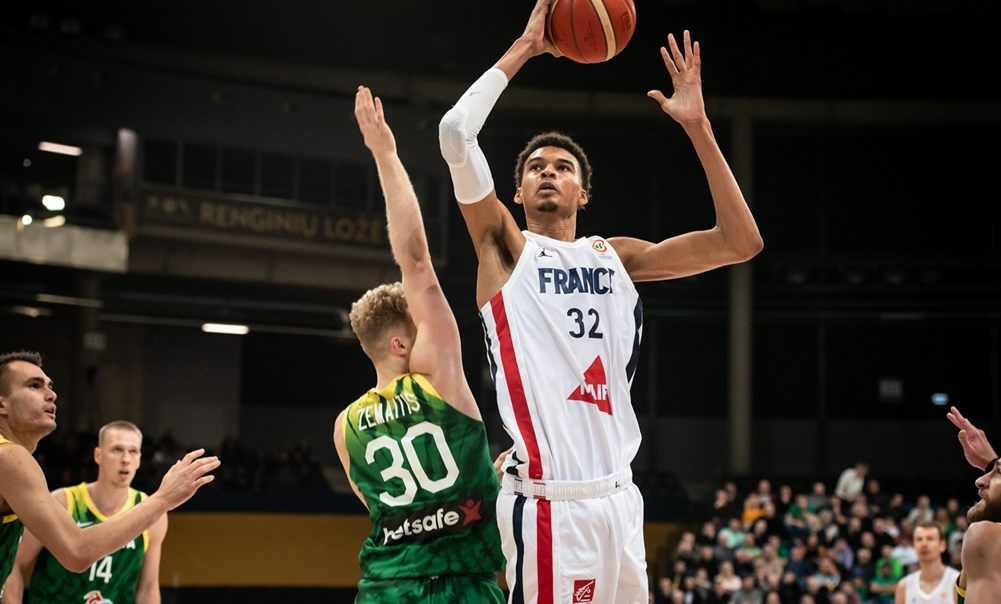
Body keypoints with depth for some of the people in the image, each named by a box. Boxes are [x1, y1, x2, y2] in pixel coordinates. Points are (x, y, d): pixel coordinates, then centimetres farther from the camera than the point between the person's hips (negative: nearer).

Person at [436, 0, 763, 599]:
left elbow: (740, 242, 7)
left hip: (618, 498, 5)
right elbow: (455, 133, -11)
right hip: (548, 502, -5)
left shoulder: (616, 256, 15)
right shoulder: (505, 247, 4)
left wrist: (698, 128, 3)